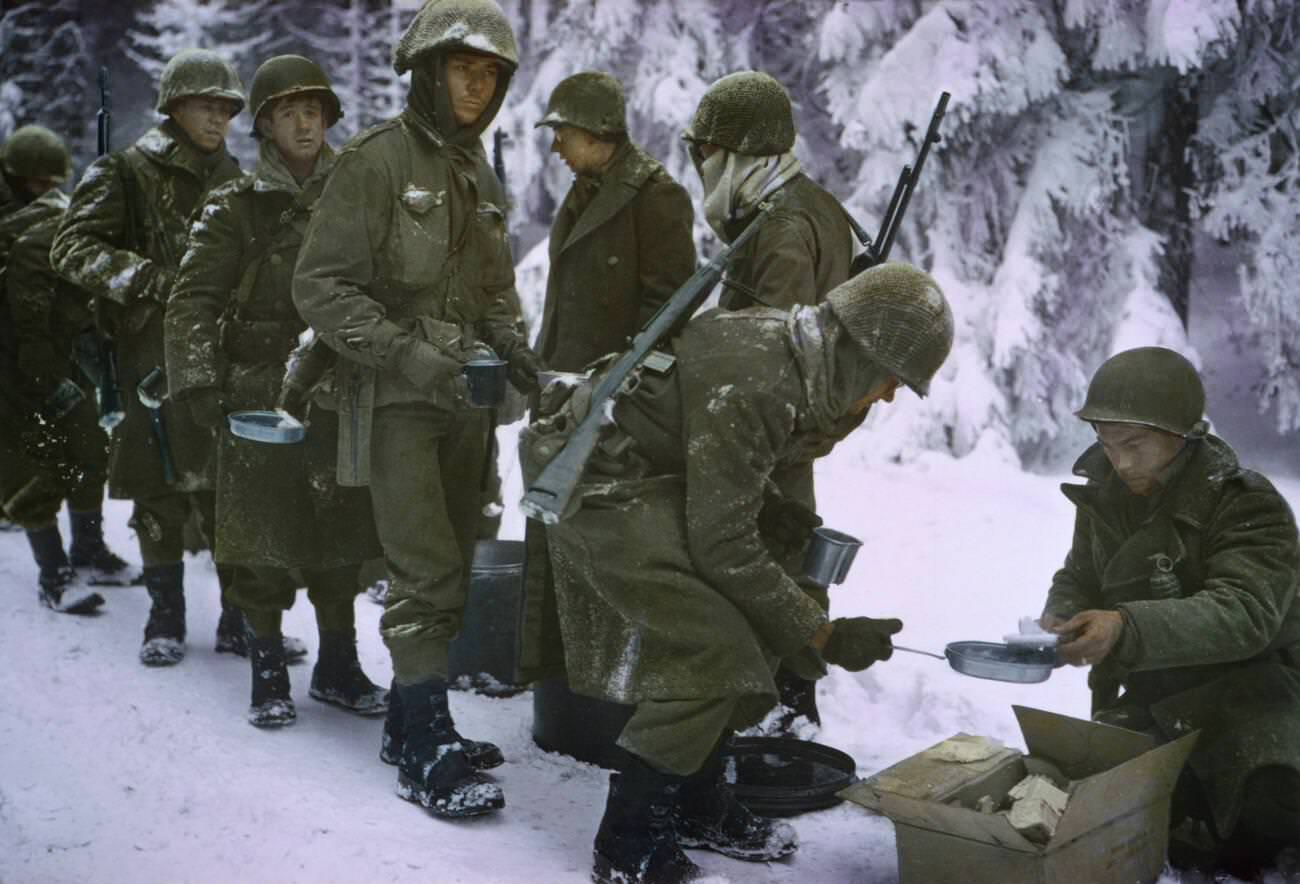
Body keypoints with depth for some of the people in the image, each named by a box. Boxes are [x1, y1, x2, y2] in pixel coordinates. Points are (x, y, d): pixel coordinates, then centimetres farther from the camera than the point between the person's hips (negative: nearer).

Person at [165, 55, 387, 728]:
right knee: (264, 542, 1)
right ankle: (268, 674, 15)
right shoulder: (236, 207, 0)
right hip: (260, 396, -3)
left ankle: (338, 666, 22)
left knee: (341, 535, 8)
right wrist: (198, 382, -12)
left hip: (341, 396, 3)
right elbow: (192, 300, -2)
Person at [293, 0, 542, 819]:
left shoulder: (481, 174, 13)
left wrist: (510, 346, 2)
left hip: (462, 399, 7)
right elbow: (321, 285, -14)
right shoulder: (376, 159, -10)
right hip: (396, 402, -7)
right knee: (427, 574, -10)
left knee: (450, 569, 12)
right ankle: (427, 751, -1)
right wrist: (406, 355, -22)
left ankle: (412, 719, 25)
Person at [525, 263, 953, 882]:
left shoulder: (793, 355, -1)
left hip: (654, 483, 10)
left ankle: (696, 808, 24)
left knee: (750, 637, 10)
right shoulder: (751, 386, -30)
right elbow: (723, 543, -26)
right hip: (600, 485, -10)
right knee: (713, 655, -14)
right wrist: (822, 635, -20)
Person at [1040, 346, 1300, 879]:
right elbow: (1078, 579, 12)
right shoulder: (1105, 496, 2)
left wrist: (1128, 627, -48)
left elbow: (1243, 614, -32)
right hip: (1151, 697, 6)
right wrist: (1059, 619, -14)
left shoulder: (1248, 505, -19)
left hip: (1247, 690, -6)